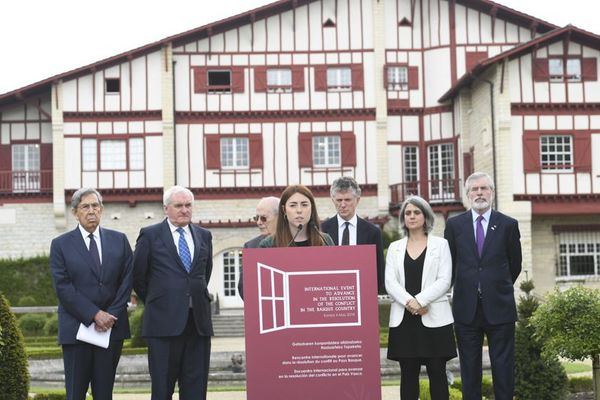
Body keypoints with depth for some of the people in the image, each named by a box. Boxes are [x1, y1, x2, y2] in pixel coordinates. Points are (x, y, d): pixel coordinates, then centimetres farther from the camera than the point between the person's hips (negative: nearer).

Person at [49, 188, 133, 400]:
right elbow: (63, 287, -6)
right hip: (76, 328, -2)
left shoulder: (119, 240, 9)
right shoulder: (60, 244, 2)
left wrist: (112, 315, -8)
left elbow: (127, 281, 4)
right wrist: (94, 315, -14)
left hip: (112, 327, 2)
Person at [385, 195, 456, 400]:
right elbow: (390, 282, 2)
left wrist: (420, 300, -15)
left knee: (437, 373, -2)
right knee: (408, 374, 2)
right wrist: (409, 302, -15)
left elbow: (444, 281, -4)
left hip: (434, 318, -2)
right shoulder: (395, 247, 13)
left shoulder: (440, 244, 6)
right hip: (404, 319, 2)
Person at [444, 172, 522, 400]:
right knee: (469, 367, 6)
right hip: (466, 307, 1)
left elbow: (515, 265, 10)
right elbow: (449, 264, 12)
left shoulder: (508, 225, 1)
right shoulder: (455, 225, 4)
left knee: (503, 365, 3)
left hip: (499, 306, -1)